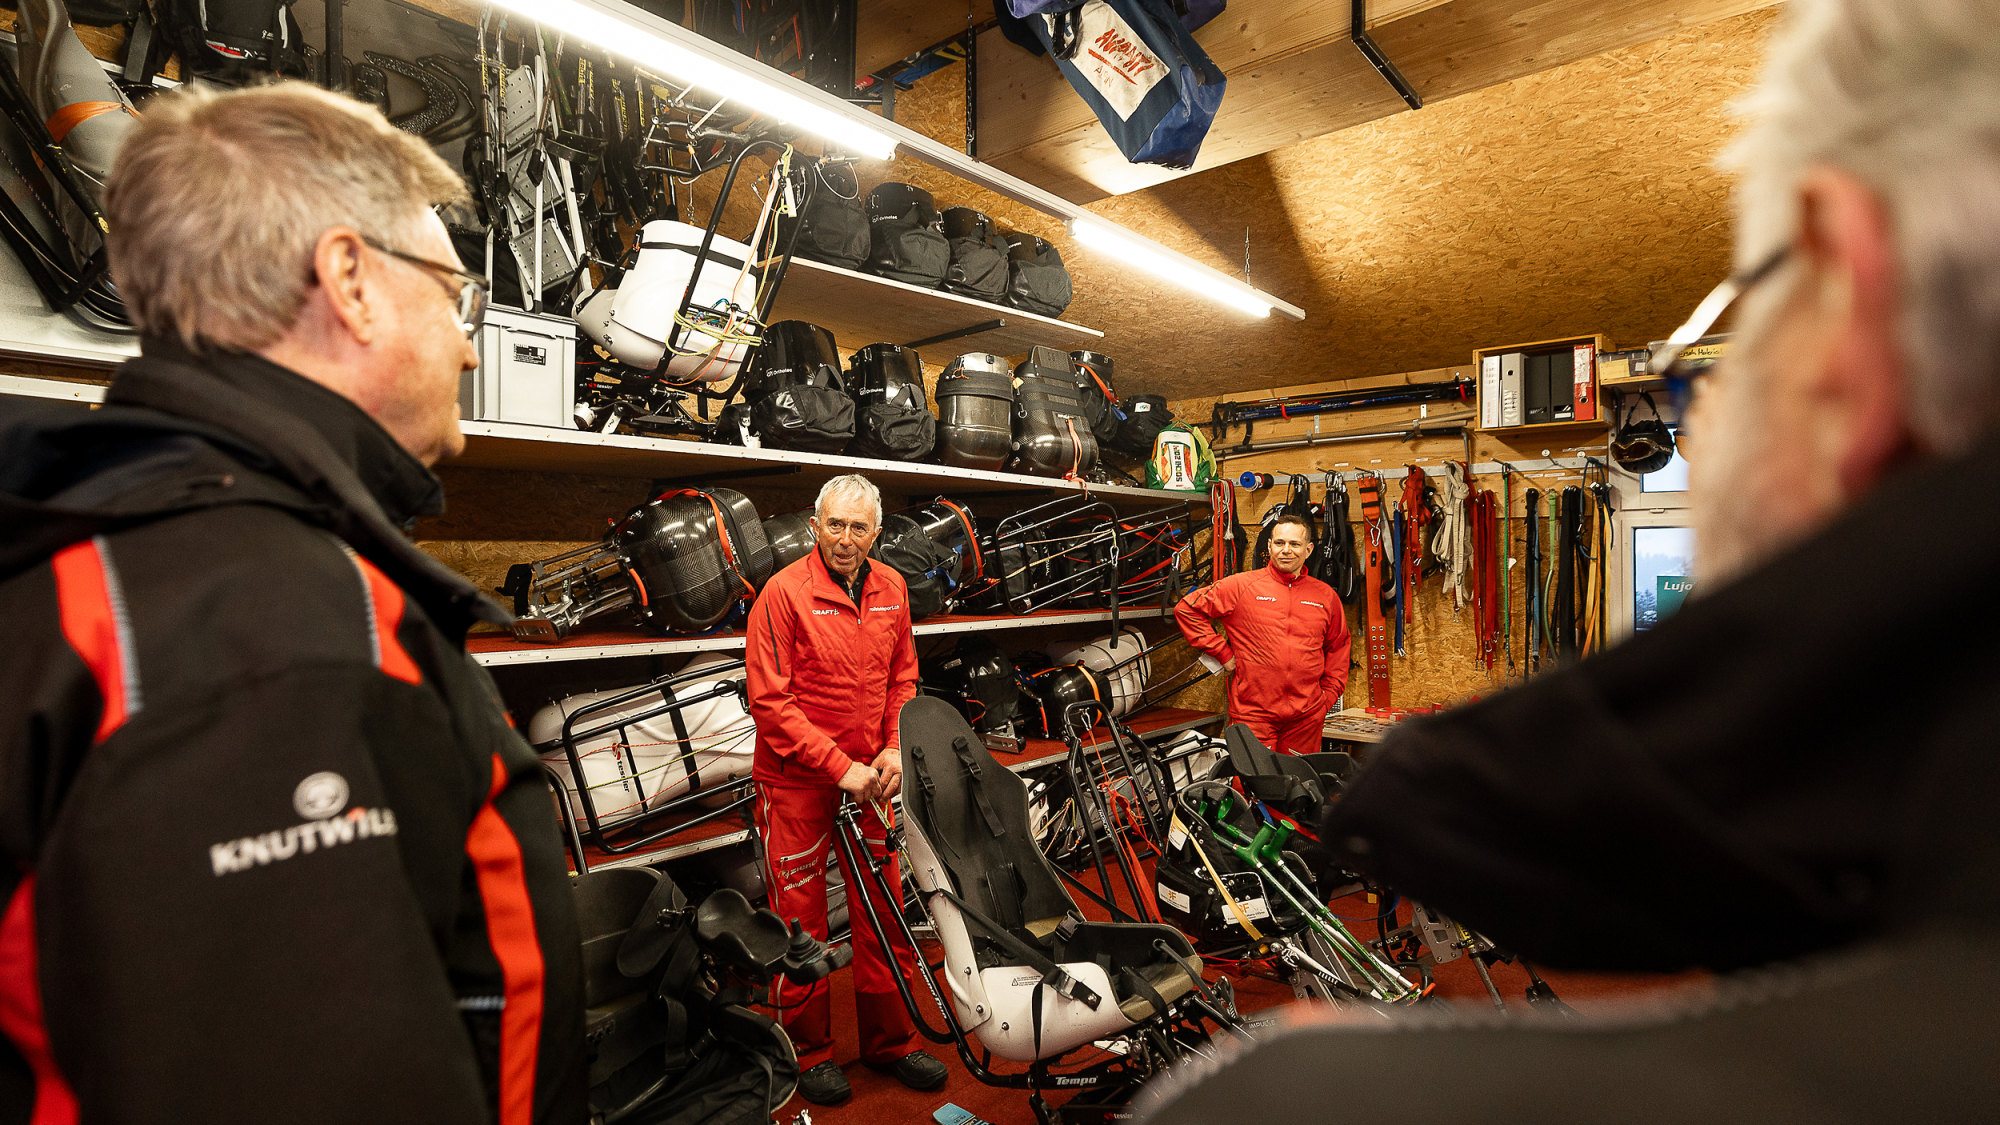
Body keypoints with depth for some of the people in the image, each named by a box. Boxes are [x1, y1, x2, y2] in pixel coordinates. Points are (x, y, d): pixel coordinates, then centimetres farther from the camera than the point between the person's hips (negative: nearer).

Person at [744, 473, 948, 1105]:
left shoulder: (891, 590, 3)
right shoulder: (785, 592, -14)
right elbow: (770, 702, -17)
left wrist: (895, 748, -3)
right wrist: (840, 766, -18)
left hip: (868, 776, 5)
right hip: (796, 778, -5)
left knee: (882, 908, 13)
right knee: (800, 918, 7)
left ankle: (889, 1040, 30)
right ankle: (809, 1051, 27)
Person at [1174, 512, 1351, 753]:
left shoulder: (1326, 596, 11)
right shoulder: (1241, 586, -2)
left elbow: (1338, 647, 21)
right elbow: (1187, 609, 0)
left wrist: (1329, 695, 11)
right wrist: (1223, 654, -3)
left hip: (1307, 717, 3)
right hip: (1252, 713, -3)